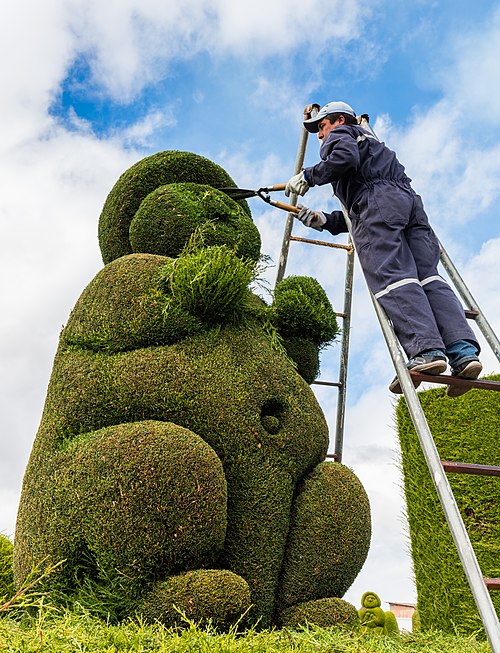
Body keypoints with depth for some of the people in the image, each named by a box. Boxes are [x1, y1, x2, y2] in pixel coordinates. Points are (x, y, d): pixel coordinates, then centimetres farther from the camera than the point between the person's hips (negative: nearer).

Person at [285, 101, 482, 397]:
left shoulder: (341, 135, 21)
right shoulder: (371, 142, 45)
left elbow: (345, 157, -7)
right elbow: (354, 214, 38)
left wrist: (309, 176, 5)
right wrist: (324, 221, 34)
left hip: (378, 200, -8)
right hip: (410, 198, 8)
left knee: (391, 275, -21)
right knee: (428, 276, -8)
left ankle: (425, 350, -38)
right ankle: (464, 350, -24)